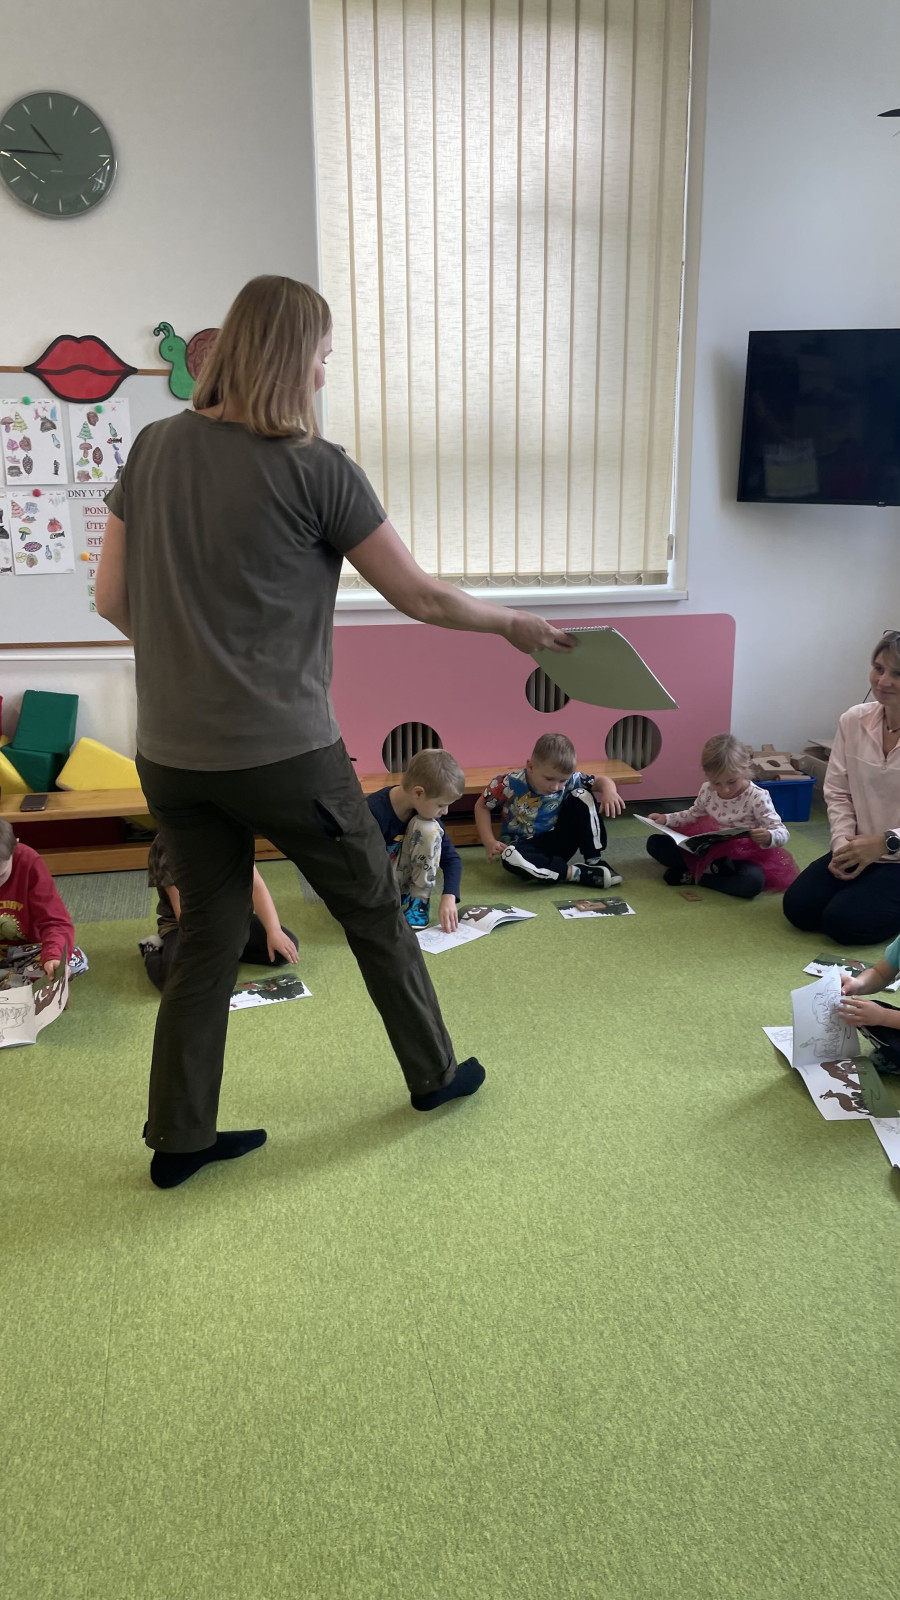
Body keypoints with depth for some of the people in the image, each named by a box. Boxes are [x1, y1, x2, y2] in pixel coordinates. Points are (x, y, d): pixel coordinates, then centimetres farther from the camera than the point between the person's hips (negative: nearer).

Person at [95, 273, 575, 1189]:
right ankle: (433, 1073, 34)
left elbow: (113, 600, 7)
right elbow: (420, 598, -5)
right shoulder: (313, 468, -11)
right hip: (280, 752, -5)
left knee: (209, 934, 16)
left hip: (169, 754, 6)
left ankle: (179, 1138, 24)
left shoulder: (153, 449, 4)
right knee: (374, 909, 15)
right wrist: (515, 625, 11)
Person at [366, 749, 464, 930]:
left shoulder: (426, 812, -12)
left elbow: (451, 857, -9)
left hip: (401, 880, 5)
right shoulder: (374, 811, -29)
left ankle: (419, 901, -9)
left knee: (427, 828, -22)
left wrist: (449, 897, -23)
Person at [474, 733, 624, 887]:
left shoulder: (568, 780, -14)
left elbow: (600, 781, -2)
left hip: (557, 844, 3)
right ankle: (577, 873, -30)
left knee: (582, 796, -14)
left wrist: (609, 789, -28)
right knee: (509, 856, -39)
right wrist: (489, 842, -17)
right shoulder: (510, 783, -20)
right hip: (524, 847, -2)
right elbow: (482, 806, -6)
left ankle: (594, 861, -10)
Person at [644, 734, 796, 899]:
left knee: (753, 880, -39)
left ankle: (694, 876, -20)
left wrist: (768, 837, -41)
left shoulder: (757, 797, -17)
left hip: (742, 856, -4)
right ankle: (708, 868, -20)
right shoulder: (707, 790, -4)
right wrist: (666, 818, 3)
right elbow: (693, 815, 17)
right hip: (705, 850, 5)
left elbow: (782, 832, -17)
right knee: (655, 843, -6)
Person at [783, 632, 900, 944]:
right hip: (859, 851, 5)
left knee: (843, 922, -18)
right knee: (798, 907, -5)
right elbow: (837, 792, 3)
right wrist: (842, 843, -9)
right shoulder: (853, 720, -2)